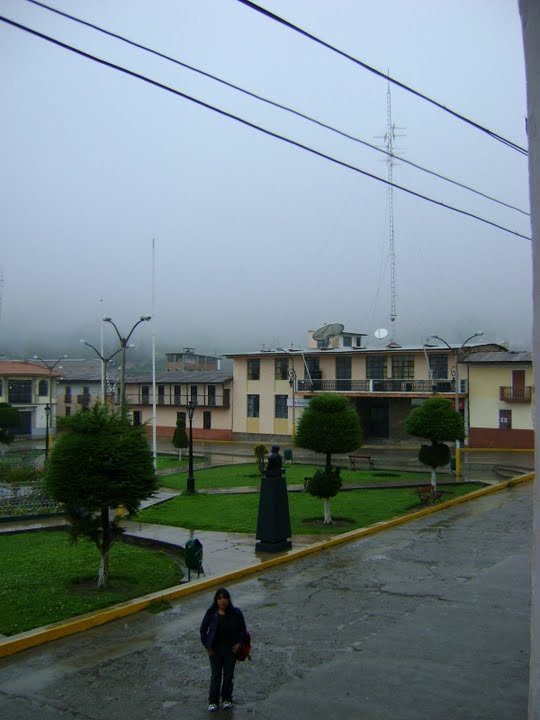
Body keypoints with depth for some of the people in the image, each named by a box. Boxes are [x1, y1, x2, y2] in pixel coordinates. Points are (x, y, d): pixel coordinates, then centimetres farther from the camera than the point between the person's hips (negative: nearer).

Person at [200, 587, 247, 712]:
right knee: (216, 675, 8)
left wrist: (239, 643, -8)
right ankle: (213, 701, 24)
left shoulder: (236, 613, -11)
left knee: (229, 675, 13)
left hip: (231, 650, 1)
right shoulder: (211, 613, -13)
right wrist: (207, 646, -6)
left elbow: (242, 629, 2)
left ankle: (227, 699, 32)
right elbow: (203, 630, -3)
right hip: (215, 650, -1)